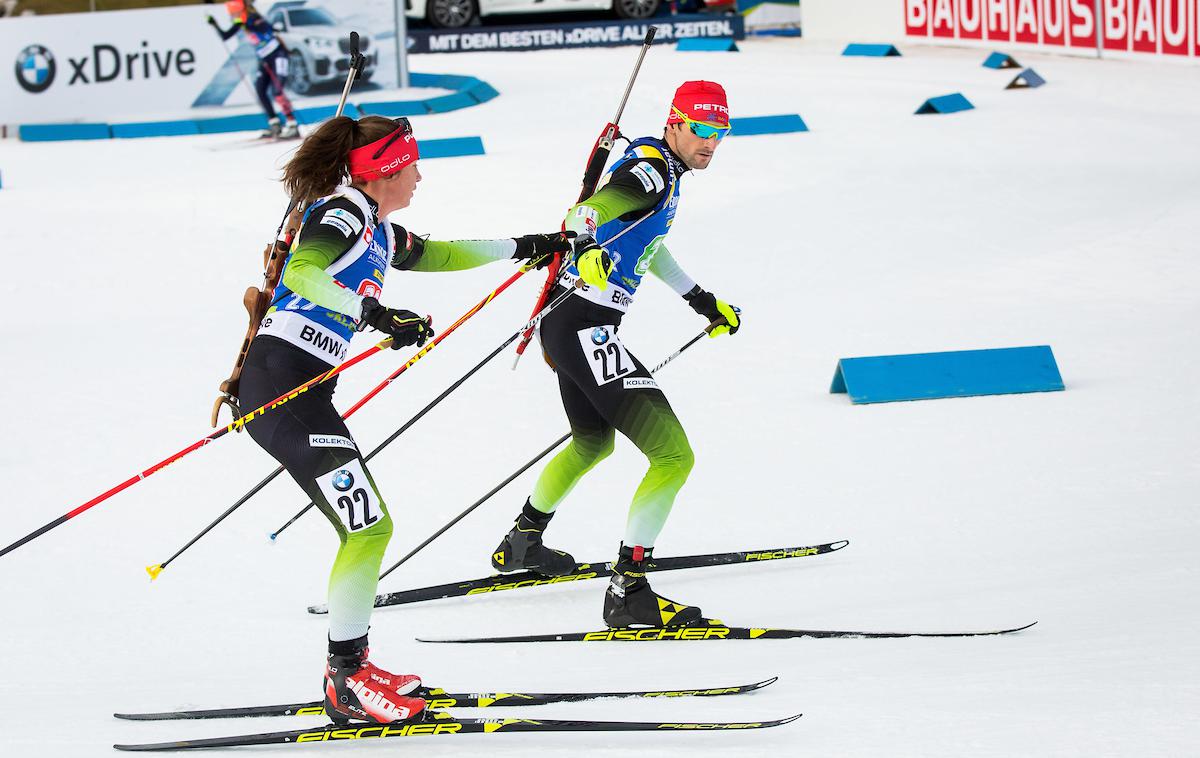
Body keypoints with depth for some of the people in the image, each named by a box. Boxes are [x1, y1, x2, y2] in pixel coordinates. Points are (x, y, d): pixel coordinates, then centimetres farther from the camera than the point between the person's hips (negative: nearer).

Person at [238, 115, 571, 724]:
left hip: (301, 392, 10)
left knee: (366, 525, 13)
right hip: (281, 382, -10)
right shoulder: (344, 213, -8)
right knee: (369, 526, -11)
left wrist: (525, 247, 44)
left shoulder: (378, 231, 21)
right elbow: (302, 272, -27)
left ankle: (349, 668, 19)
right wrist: (373, 314, -32)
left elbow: (433, 255, 40)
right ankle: (346, 682, -8)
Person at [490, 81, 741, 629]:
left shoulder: (663, 170, 16)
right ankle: (628, 593, -18)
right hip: (585, 330, -11)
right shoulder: (653, 171, -15)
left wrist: (701, 300, 42)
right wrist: (585, 252, -52)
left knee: (593, 443, 36)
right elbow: (585, 215, -31)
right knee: (674, 457, -16)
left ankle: (521, 544, 54)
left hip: (566, 325, 11)